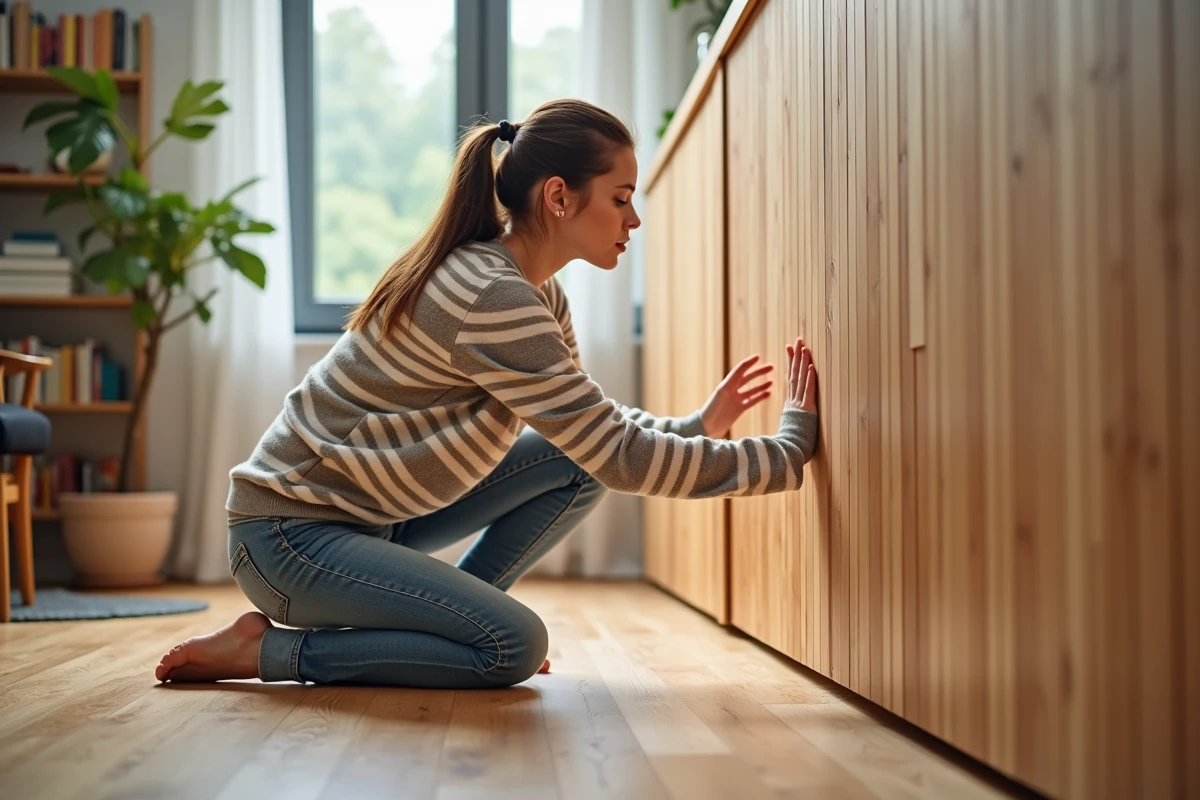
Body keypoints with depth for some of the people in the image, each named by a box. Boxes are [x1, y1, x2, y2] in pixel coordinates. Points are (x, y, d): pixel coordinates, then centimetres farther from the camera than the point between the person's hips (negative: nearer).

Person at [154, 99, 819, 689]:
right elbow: (623, 460, -26)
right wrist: (788, 450, -20)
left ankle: (443, 620, 8)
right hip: (289, 532, -9)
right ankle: (267, 650, -7)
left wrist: (696, 426, -4)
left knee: (580, 460, -1)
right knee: (513, 648, -21)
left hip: (376, 512, 9)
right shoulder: (492, 299, -27)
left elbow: (598, 425, 12)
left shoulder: (537, 292, 5)